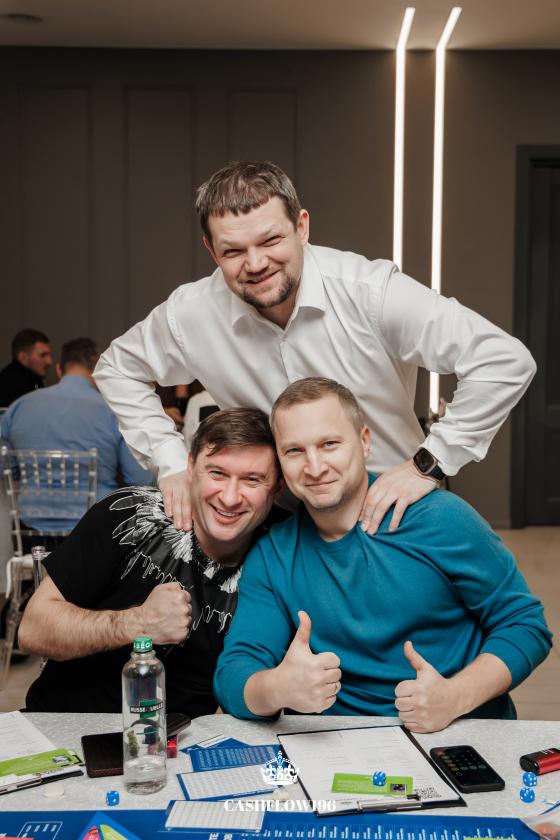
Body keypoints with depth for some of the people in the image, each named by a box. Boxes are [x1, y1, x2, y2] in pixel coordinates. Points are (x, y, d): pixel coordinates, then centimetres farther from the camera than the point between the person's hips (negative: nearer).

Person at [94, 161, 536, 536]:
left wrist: (428, 464, -20)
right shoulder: (192, 313, -9)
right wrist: (171, 461, 2)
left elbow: (506, 361, -19)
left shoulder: (372, 292, -19)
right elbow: (118, 368, 12)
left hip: (392, 516, -2)